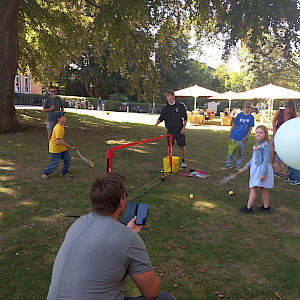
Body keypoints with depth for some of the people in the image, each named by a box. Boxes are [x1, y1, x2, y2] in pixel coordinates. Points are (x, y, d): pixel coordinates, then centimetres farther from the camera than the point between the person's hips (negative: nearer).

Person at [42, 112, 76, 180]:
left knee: (68, 158, 5)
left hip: (61, 148, 9)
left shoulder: (61, 126, 6)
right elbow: (60, 141, -27)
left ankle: (64, 173, 20)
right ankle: (45, 174, 14)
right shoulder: (58, 128, -25)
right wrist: (70, 147, -24)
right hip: (55, 148, -9)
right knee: (55, 163, -4)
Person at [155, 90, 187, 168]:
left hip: (179, 130, -1)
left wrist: (184, 127, -5)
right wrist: (157, 122, -16)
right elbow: (161, 118, 6)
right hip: (170, 130, 2)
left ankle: (183, 161, 18)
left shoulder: (180, 106, 0)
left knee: (182, 146, 3)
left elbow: (185, 117, 3)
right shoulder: (165, 108, 4)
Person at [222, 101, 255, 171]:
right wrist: (230, 134, 7)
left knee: (240, 152, 7)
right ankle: (229, 164, 16)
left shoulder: (251, 117, 1)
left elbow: (250, 128, 2)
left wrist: (246, 137, -7)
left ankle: (238, 165, 20)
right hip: (234, 136, 0)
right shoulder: (239, 115, 1)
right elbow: (234, 124, 7)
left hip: (242, 138, 0)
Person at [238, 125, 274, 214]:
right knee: (263, 189, 16)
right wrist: (247, 165, 27)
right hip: (256, 169, 10)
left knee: (253, 188, -5)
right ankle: (266, 207, 26)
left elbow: (266, 160, -21)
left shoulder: (266, 146, -18)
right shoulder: (258, 144, 11)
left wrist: (263, 173, -23)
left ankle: (248, 208, 4)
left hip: (261, 169, -10)